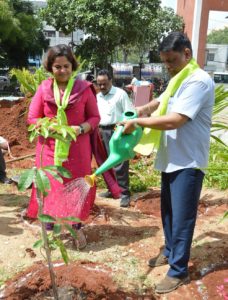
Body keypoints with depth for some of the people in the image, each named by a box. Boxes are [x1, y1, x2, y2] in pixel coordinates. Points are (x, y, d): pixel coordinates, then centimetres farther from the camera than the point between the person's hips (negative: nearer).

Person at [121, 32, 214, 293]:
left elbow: (174, 121, -27)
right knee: (168, 211, 19)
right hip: (171, 158, 9)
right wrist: (138, 111, 3)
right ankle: (170, 252, 38)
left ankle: (179, 271, 13)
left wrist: (137, 122, -17)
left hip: (188, 162, -9)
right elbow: (160, 102, 24)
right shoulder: (178, 80, 14)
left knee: (182, 217, 0)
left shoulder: (199, 81, -18)